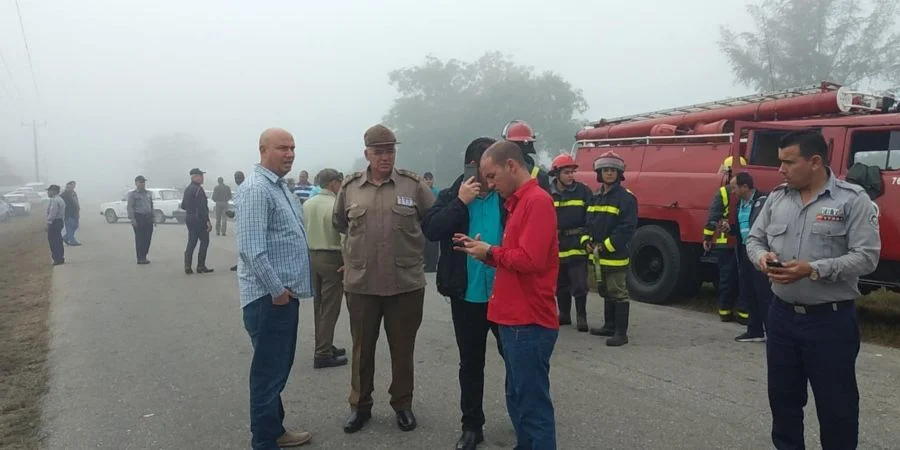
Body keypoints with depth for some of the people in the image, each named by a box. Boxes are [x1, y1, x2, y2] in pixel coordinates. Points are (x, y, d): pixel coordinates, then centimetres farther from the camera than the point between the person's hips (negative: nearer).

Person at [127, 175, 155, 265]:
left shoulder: (148, 194, 17)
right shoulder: (133, 194, -1)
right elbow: (130, 207, -7)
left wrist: (153, 218, 16)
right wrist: (133, 220, -16)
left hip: (148, 218, 6)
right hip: (139, 218, -6)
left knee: (148, 238, 6)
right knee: (140, 239, -3)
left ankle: (144, 256, 17)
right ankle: (140, 258, 2)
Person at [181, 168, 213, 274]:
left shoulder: (187, 189, 12)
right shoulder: (198, 189, -17)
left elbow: (183, 205, 18)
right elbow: (202, 207, -22)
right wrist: (207, 221, -22)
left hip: (188, 217, 9)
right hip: (198, 218, -9)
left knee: (191, 242, 11)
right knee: (204, 241, 1)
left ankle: (187, 267, 9)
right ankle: (201, 266, 1)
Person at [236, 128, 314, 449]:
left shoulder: (280, 187, 15)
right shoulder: (256, 189, -16)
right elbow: (252, 248, -24)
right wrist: (277, 289, -20)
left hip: (285, 293, 10)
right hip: (269, 297, -10)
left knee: (280, 368, 19)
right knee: (268, 372, -1)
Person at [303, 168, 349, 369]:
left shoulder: (307, 204, 5)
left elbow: (302, 231, 9)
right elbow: (345, 236, -18)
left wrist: (306, 257, 15)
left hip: (312, 256, 7)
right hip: (332, 258, -7)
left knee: (318, 305, 16)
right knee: (330, 307, -1)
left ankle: (325, 346, 26)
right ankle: (323, 354, 0)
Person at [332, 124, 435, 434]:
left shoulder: (413, 184, -2)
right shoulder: (350, 187, 3)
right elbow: (339, 223, 19)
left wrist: (411, 244, 7)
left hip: (406, 283, -1)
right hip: (360, 283, 1)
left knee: (402, 348, 11)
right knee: (362, 348, 13)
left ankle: (402, 404, 29)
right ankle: (360, 405, 30)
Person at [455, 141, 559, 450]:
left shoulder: (537, 201, -14)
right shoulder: (519, 203, 17)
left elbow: (530, 260, -23)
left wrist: (491, 252, -10)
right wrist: (483, 251, 4)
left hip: (529, 323, -10)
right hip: (516, 319, 10)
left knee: (533, 405, -1)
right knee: (518, 399, 18)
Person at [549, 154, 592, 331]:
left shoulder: (583, 192, -1)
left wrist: (587, 237, -11)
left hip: (577, 246, -2)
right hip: (556, 247, 2)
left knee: (579, 284, -2)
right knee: (561, 285, 13)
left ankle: (581, 316, 10)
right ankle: (564, 314, 26)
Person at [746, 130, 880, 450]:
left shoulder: (852, 199, -9)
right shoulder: (777, 198, 6)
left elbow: (866, 256, -14)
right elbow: (754, 239, 13)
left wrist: (813, 270, -25)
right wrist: (762, 256, -11)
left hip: (831, 319, -5)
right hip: (782, 315, 5)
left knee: (836, 403, 7)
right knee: (782, 396, 17)